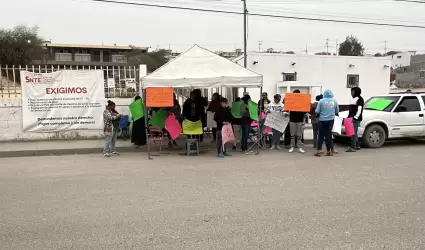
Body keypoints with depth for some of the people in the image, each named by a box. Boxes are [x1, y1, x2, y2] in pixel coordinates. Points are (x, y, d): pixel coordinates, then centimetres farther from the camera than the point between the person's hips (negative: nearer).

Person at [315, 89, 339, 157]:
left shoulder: (321, 101, -8)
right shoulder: (334, 101, 0)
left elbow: (317, 111, -9)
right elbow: (337, 111, 8)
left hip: (322, 120, -2)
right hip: (330, 120, 2)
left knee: (321, 136, 4)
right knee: (328, 135, 9)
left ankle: (319, 151, 0)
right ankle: (329, 151, 12)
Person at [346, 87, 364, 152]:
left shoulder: (360, 99, -6)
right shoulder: (353, 99, 22)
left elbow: (359, 109, -16)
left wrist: (355, 117, -23)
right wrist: (349, 117, 20)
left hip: (356, 119, -9)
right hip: (351, 118, 9)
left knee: (354, 132, -13)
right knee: (353, 132, 11)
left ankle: (353, 147, -15)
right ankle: (357, 146, 18)